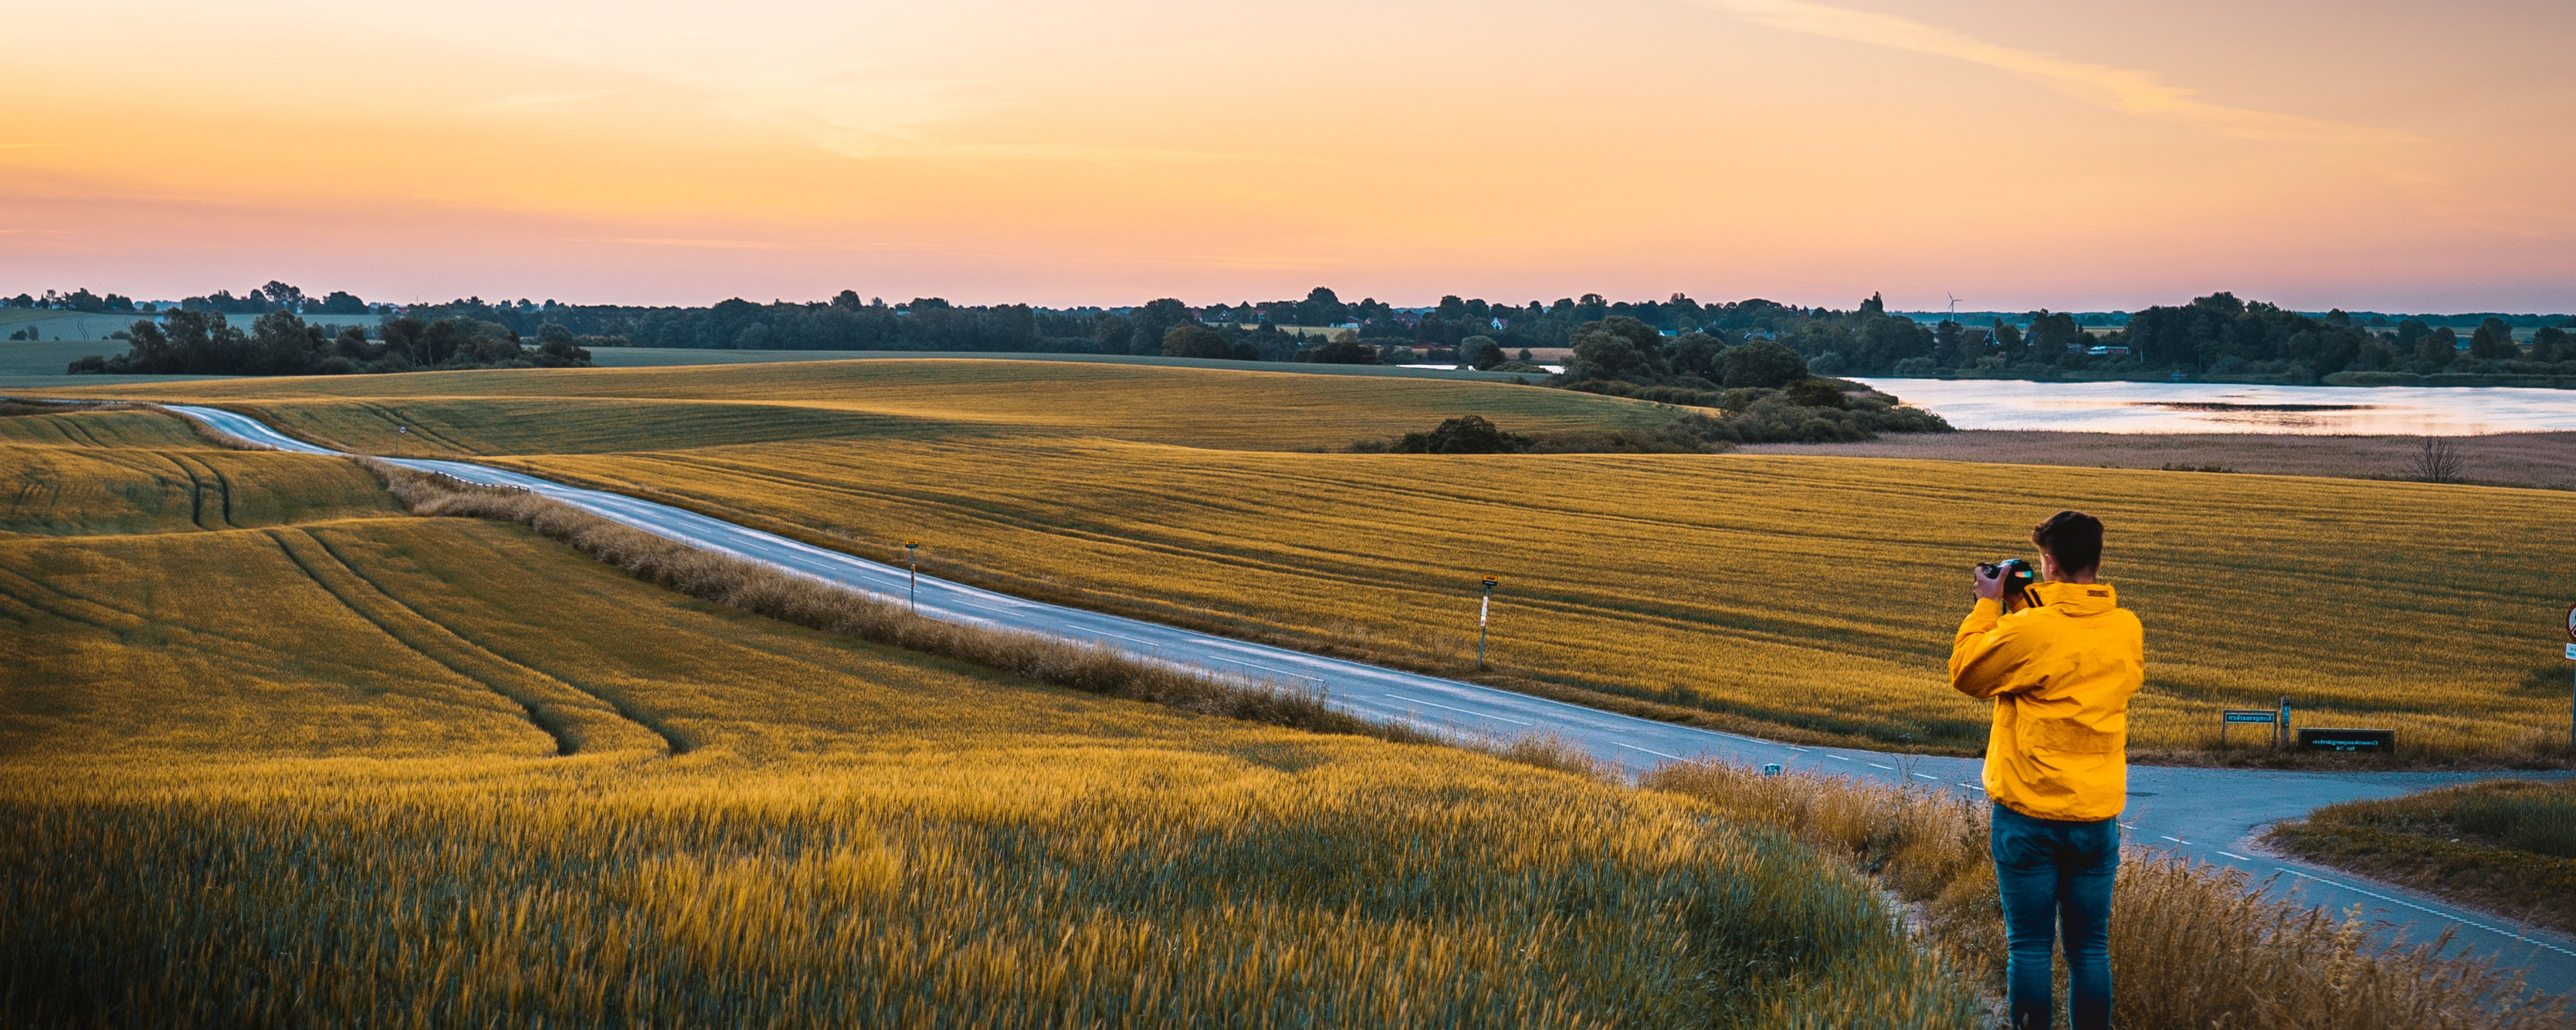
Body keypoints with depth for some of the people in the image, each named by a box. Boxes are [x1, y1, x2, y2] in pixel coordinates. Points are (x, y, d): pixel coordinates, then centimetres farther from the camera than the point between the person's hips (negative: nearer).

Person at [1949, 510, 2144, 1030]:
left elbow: (1966, 673, -2)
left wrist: (1989, 605, 6)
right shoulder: (2127, 630, -1)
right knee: (2090, 948, 11)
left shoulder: (2028, 631, -17)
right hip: (2098, 816, 4)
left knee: (2029, 947, 4)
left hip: (2029, 816, -4)